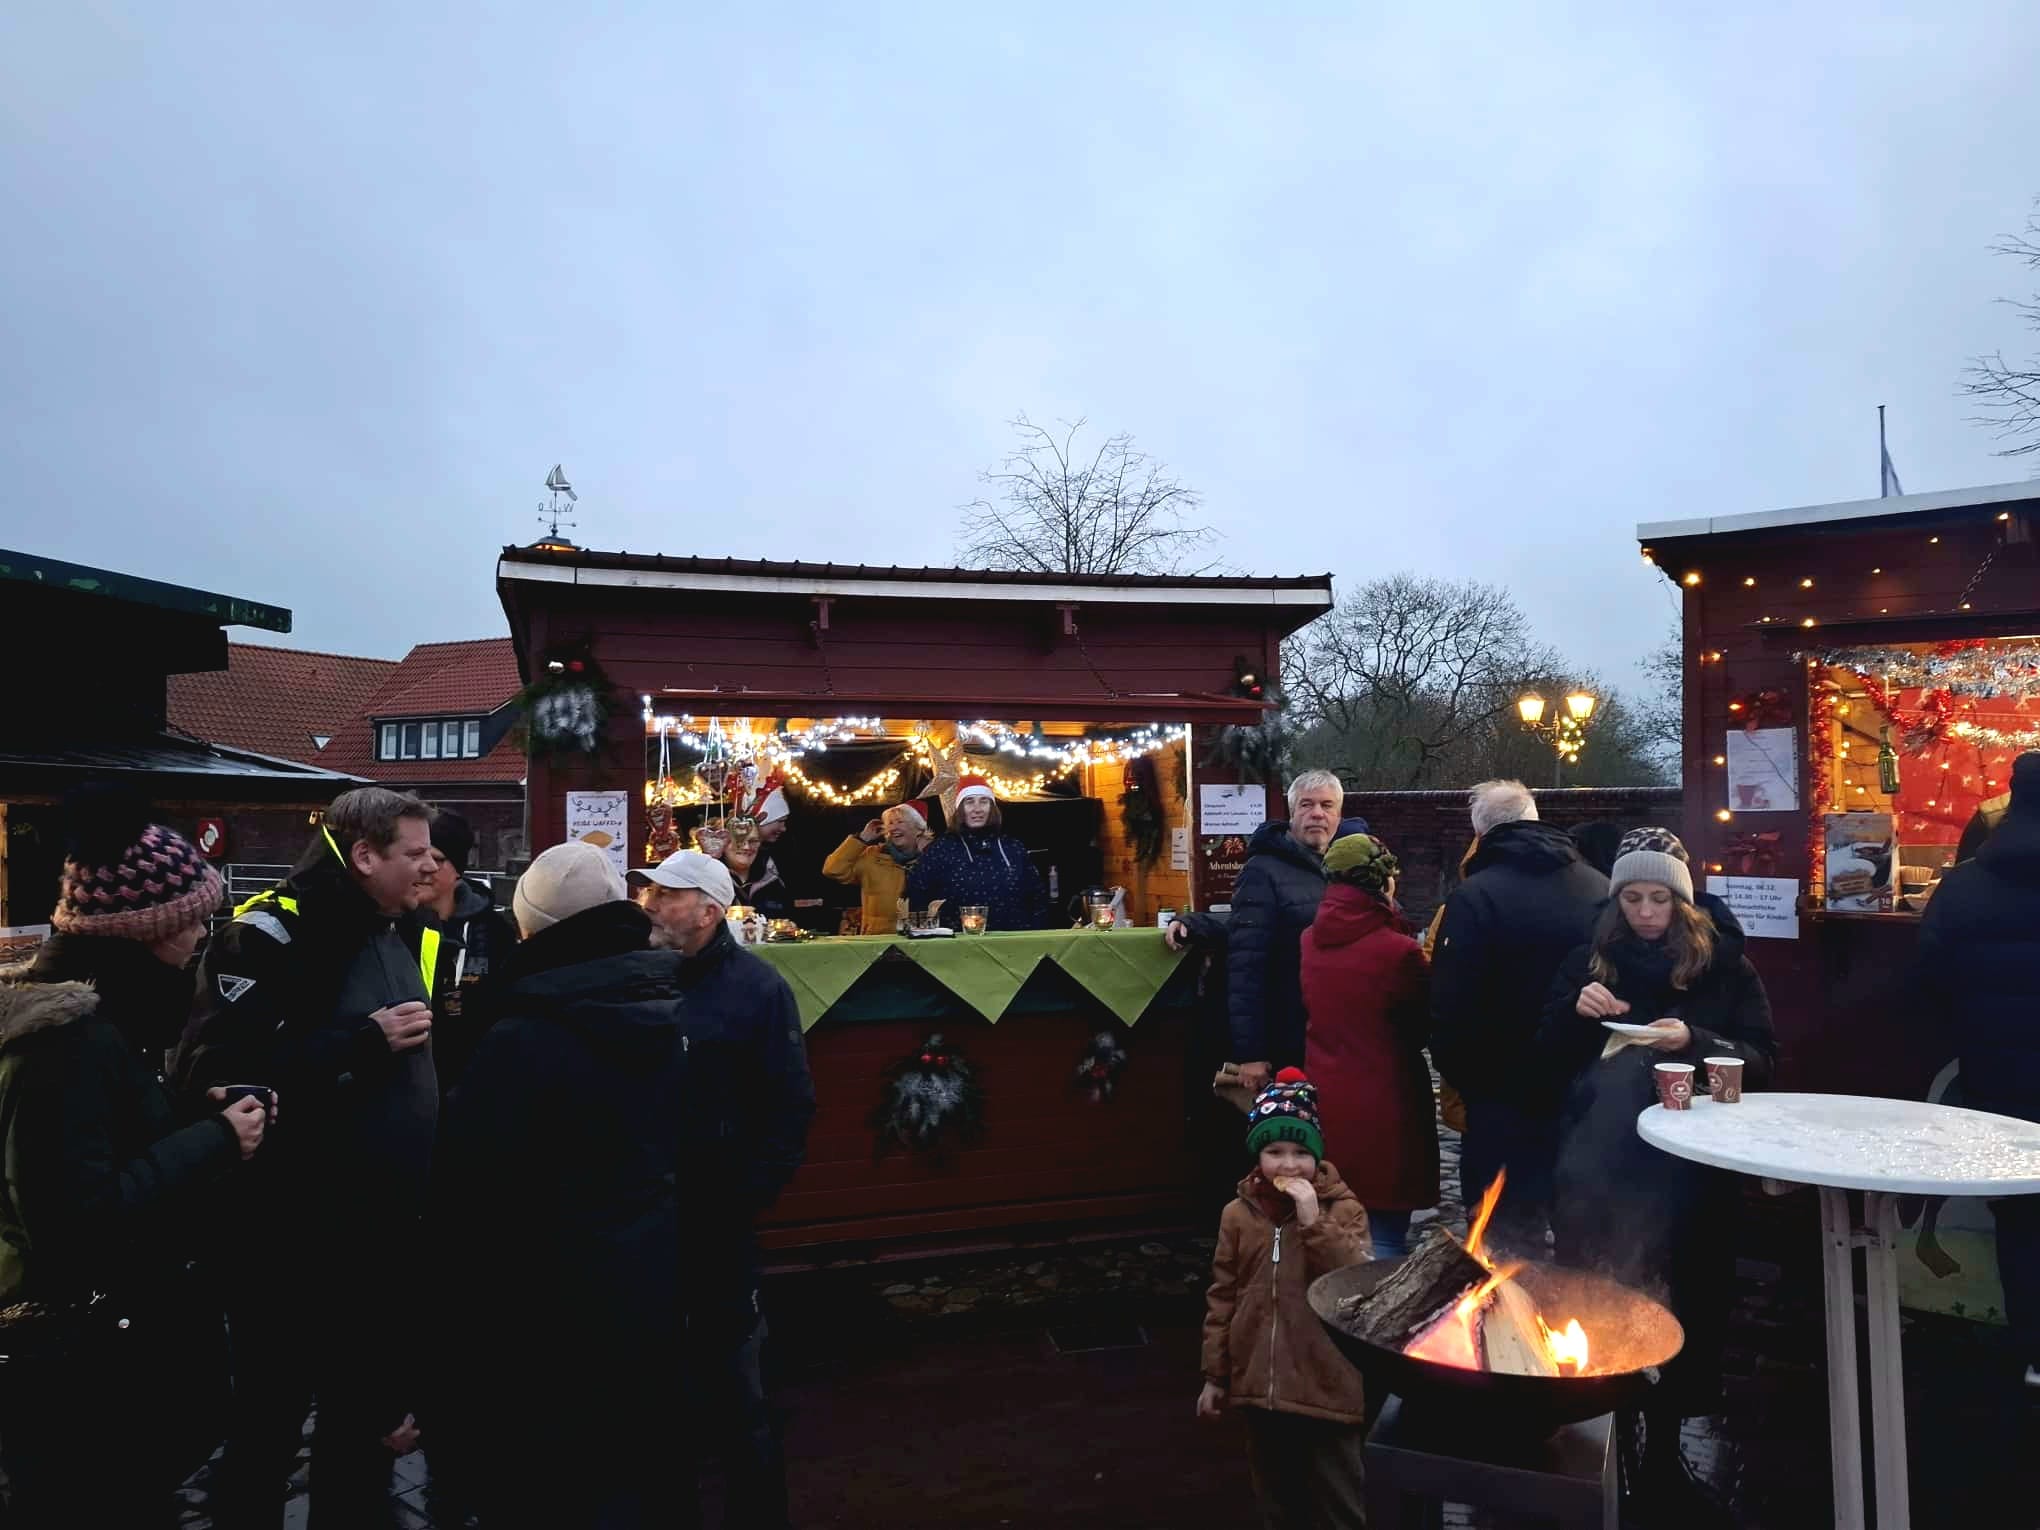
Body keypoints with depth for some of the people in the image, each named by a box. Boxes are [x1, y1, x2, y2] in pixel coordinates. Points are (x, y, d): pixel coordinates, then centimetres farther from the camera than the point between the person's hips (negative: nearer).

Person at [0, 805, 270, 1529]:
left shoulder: (92, 1014, 6)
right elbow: (79, 1218, -30)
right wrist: (213, 1140, -22)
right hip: (82, 1366, -9)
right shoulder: (69, 1037, -25)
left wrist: (203, 1118, 2)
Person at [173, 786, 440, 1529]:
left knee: (364, 1409, 20)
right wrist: (365, 1041, -25)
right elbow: (219, 1071, -28)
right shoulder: (273, 933, -16)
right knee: (270, 1418, 9)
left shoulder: (392, 935, 11)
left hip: (384, 1229, 8)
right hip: (297, 1236, -8)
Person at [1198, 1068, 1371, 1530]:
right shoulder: (1238, 1214, -1)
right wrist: (1215, 1375, 7)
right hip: (1259, 1384, 3)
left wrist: (1313, 1220, -27)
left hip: (1326, 1385, -3)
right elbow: (1223, 1297, 5)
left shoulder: (1343, 1208, -8)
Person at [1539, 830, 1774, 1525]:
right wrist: (1576, 1011, -13)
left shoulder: (1723, 961, 2)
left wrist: (1696, 1043, -20)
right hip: (1598, 1161, 1)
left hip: (1690, 1163, -1)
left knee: (1684, 1301, 6)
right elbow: (1549, 1059, 6)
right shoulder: (1591, 958, 5)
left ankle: (1662, 1449, 25)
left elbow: (1763, 1059, -2)